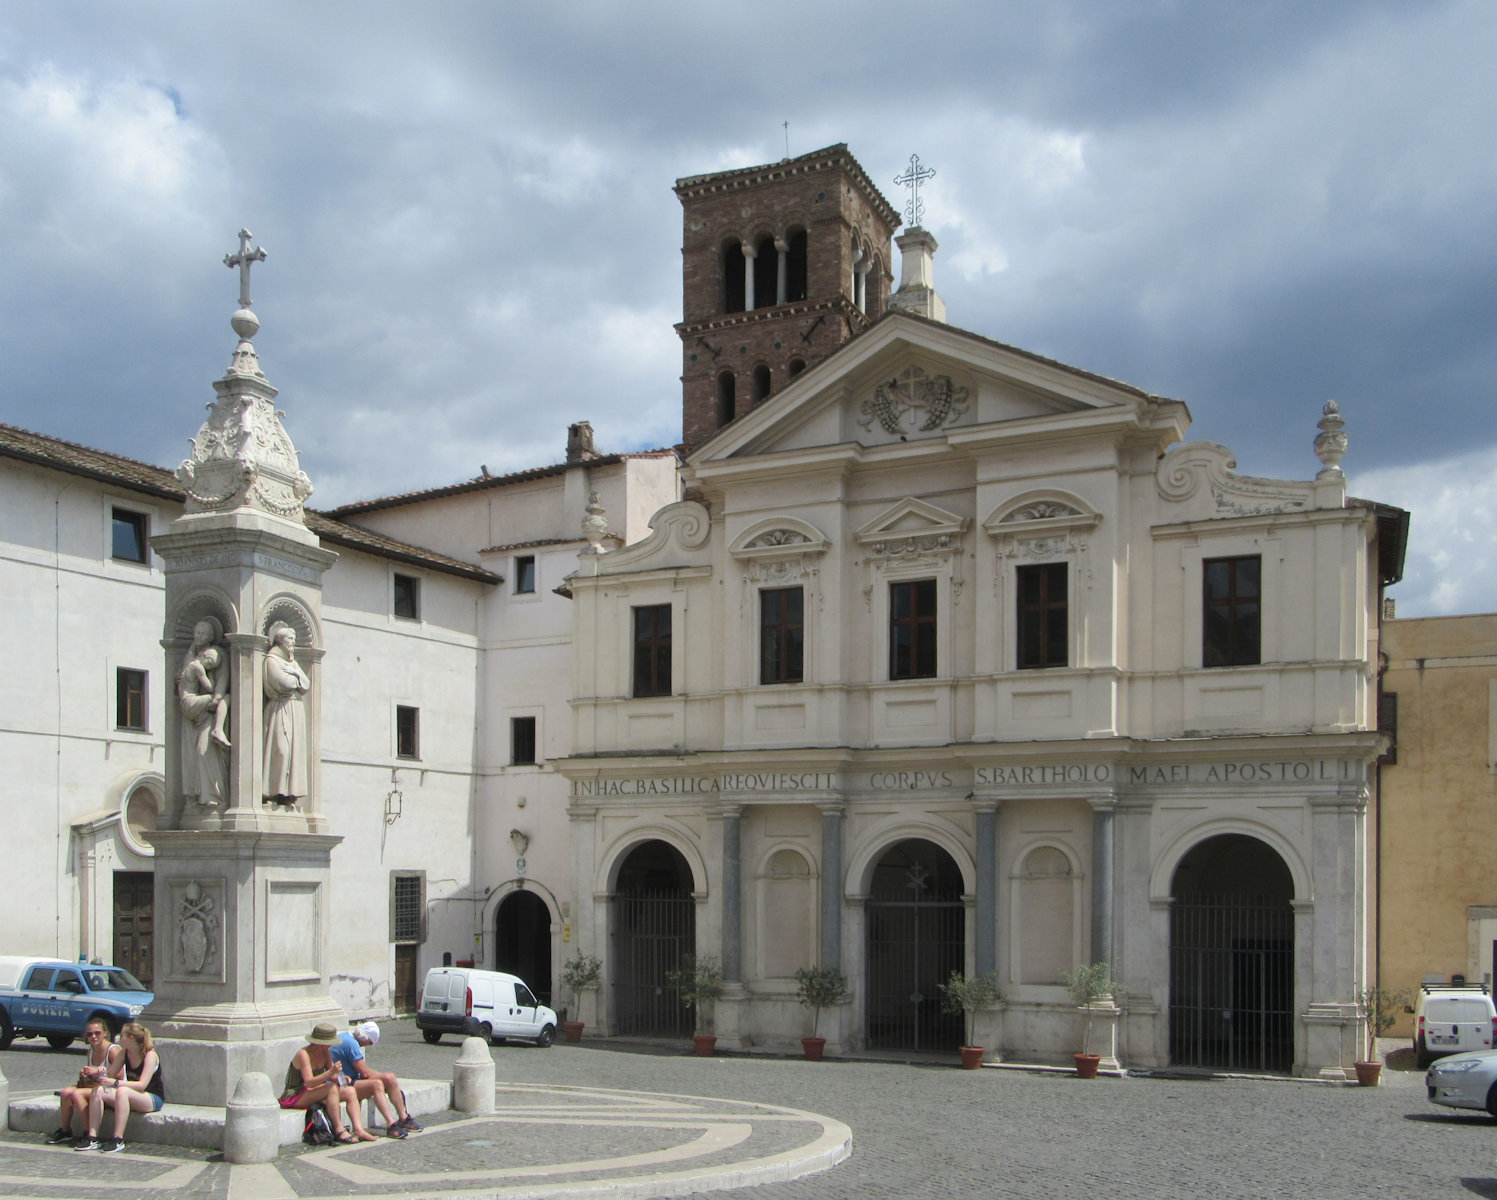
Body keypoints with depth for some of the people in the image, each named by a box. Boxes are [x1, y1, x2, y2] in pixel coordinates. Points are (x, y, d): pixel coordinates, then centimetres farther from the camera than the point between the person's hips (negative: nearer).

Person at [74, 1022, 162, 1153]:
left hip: (153, 1099, -8)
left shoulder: (150, 1055, -16)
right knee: (98, 1091, -13)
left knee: (122, 1091, -36)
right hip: (130, 1097, 8)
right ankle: (92, 1138, -19)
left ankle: (118, 1140, -37)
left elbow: (142, 1085, -24)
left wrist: (116, 1083, -32)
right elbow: (110, 1074, 8)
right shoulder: (124, 1053, 6)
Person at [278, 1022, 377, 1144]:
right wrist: (330, 1072, -39)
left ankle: (359, 1130, -22)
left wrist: (340, 1078, -20)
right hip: (295, 1096, -8)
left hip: (313, 1092, 8)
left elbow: (332, 1076, 2)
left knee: (350, 1092, -8)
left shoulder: (325, 1053, 4)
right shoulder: (303, 1054, -20)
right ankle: (339, 1131, -31)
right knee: (332, 1088, -31)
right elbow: (309, 1082, -28)